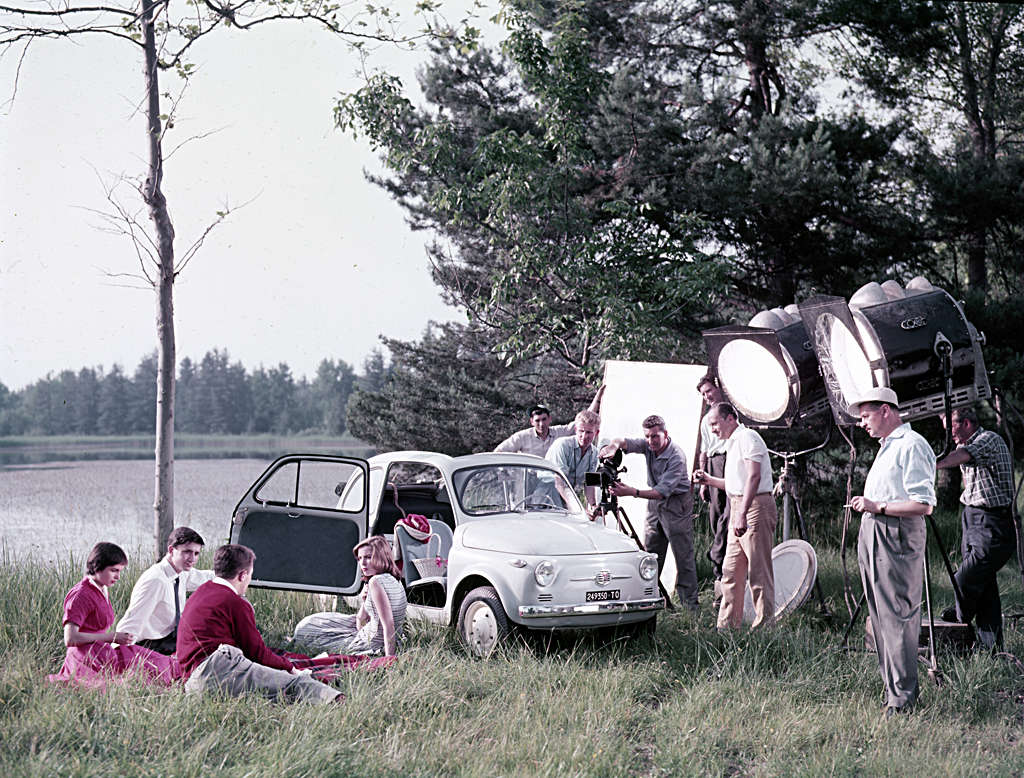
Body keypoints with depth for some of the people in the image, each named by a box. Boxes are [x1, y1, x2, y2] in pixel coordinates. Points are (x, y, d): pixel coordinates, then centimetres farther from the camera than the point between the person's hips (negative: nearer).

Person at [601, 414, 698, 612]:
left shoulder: (676, 457, -25)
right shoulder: (647, 445, -4)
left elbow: (662, 491, -31)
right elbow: (624, 442, -15)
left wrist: (632, 492, -42)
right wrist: (613, 446, -40)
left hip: (676, 504, -7)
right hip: (654, 505, 7)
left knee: (683, 556, -7)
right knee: (650, 555, 5)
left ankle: (690, 605, -5)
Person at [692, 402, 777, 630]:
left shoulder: (747, 437, -10)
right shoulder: (732, 443, 22)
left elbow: (753, 477, -21)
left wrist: (742, 514, -28)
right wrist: (709, 480, 18)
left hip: (755, 508, -10)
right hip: (738, 511, 10)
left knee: (759, 572, -6)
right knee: (731, 570, 10)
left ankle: (764, 626, -2)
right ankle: (727, 626, 15)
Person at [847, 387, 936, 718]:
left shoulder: (912, 446, -11)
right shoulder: (886, 447, 21)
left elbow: (924, 505, -18)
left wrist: (878, 507, -18)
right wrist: (865, 504, 12)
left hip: (897, 538, -10)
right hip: (872, 537, 10)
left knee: (897, 617, -8)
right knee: (880, 616, 12)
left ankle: (902, 697, -3)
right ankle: (892, 684, 20)